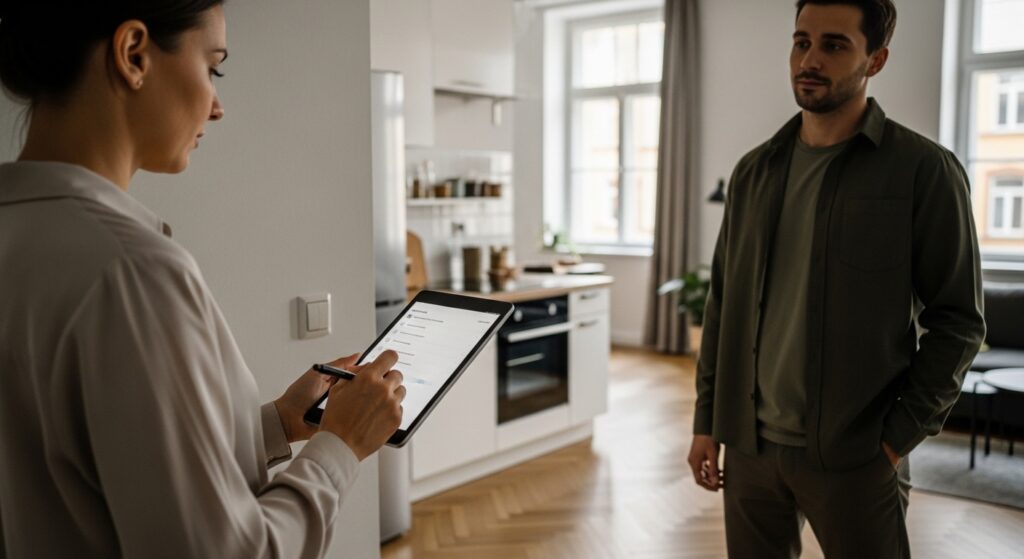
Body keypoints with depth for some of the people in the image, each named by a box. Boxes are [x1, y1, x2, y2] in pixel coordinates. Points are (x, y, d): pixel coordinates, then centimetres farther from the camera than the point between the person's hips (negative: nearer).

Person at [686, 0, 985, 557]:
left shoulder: (923, 170, -6)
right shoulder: (754, 170, 7)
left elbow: (957, 319, -5)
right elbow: (724, 304, 8)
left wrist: (900, 435, -10)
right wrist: (707, 420, 7)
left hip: (854, 454, -3)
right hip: (750, 444, 4)